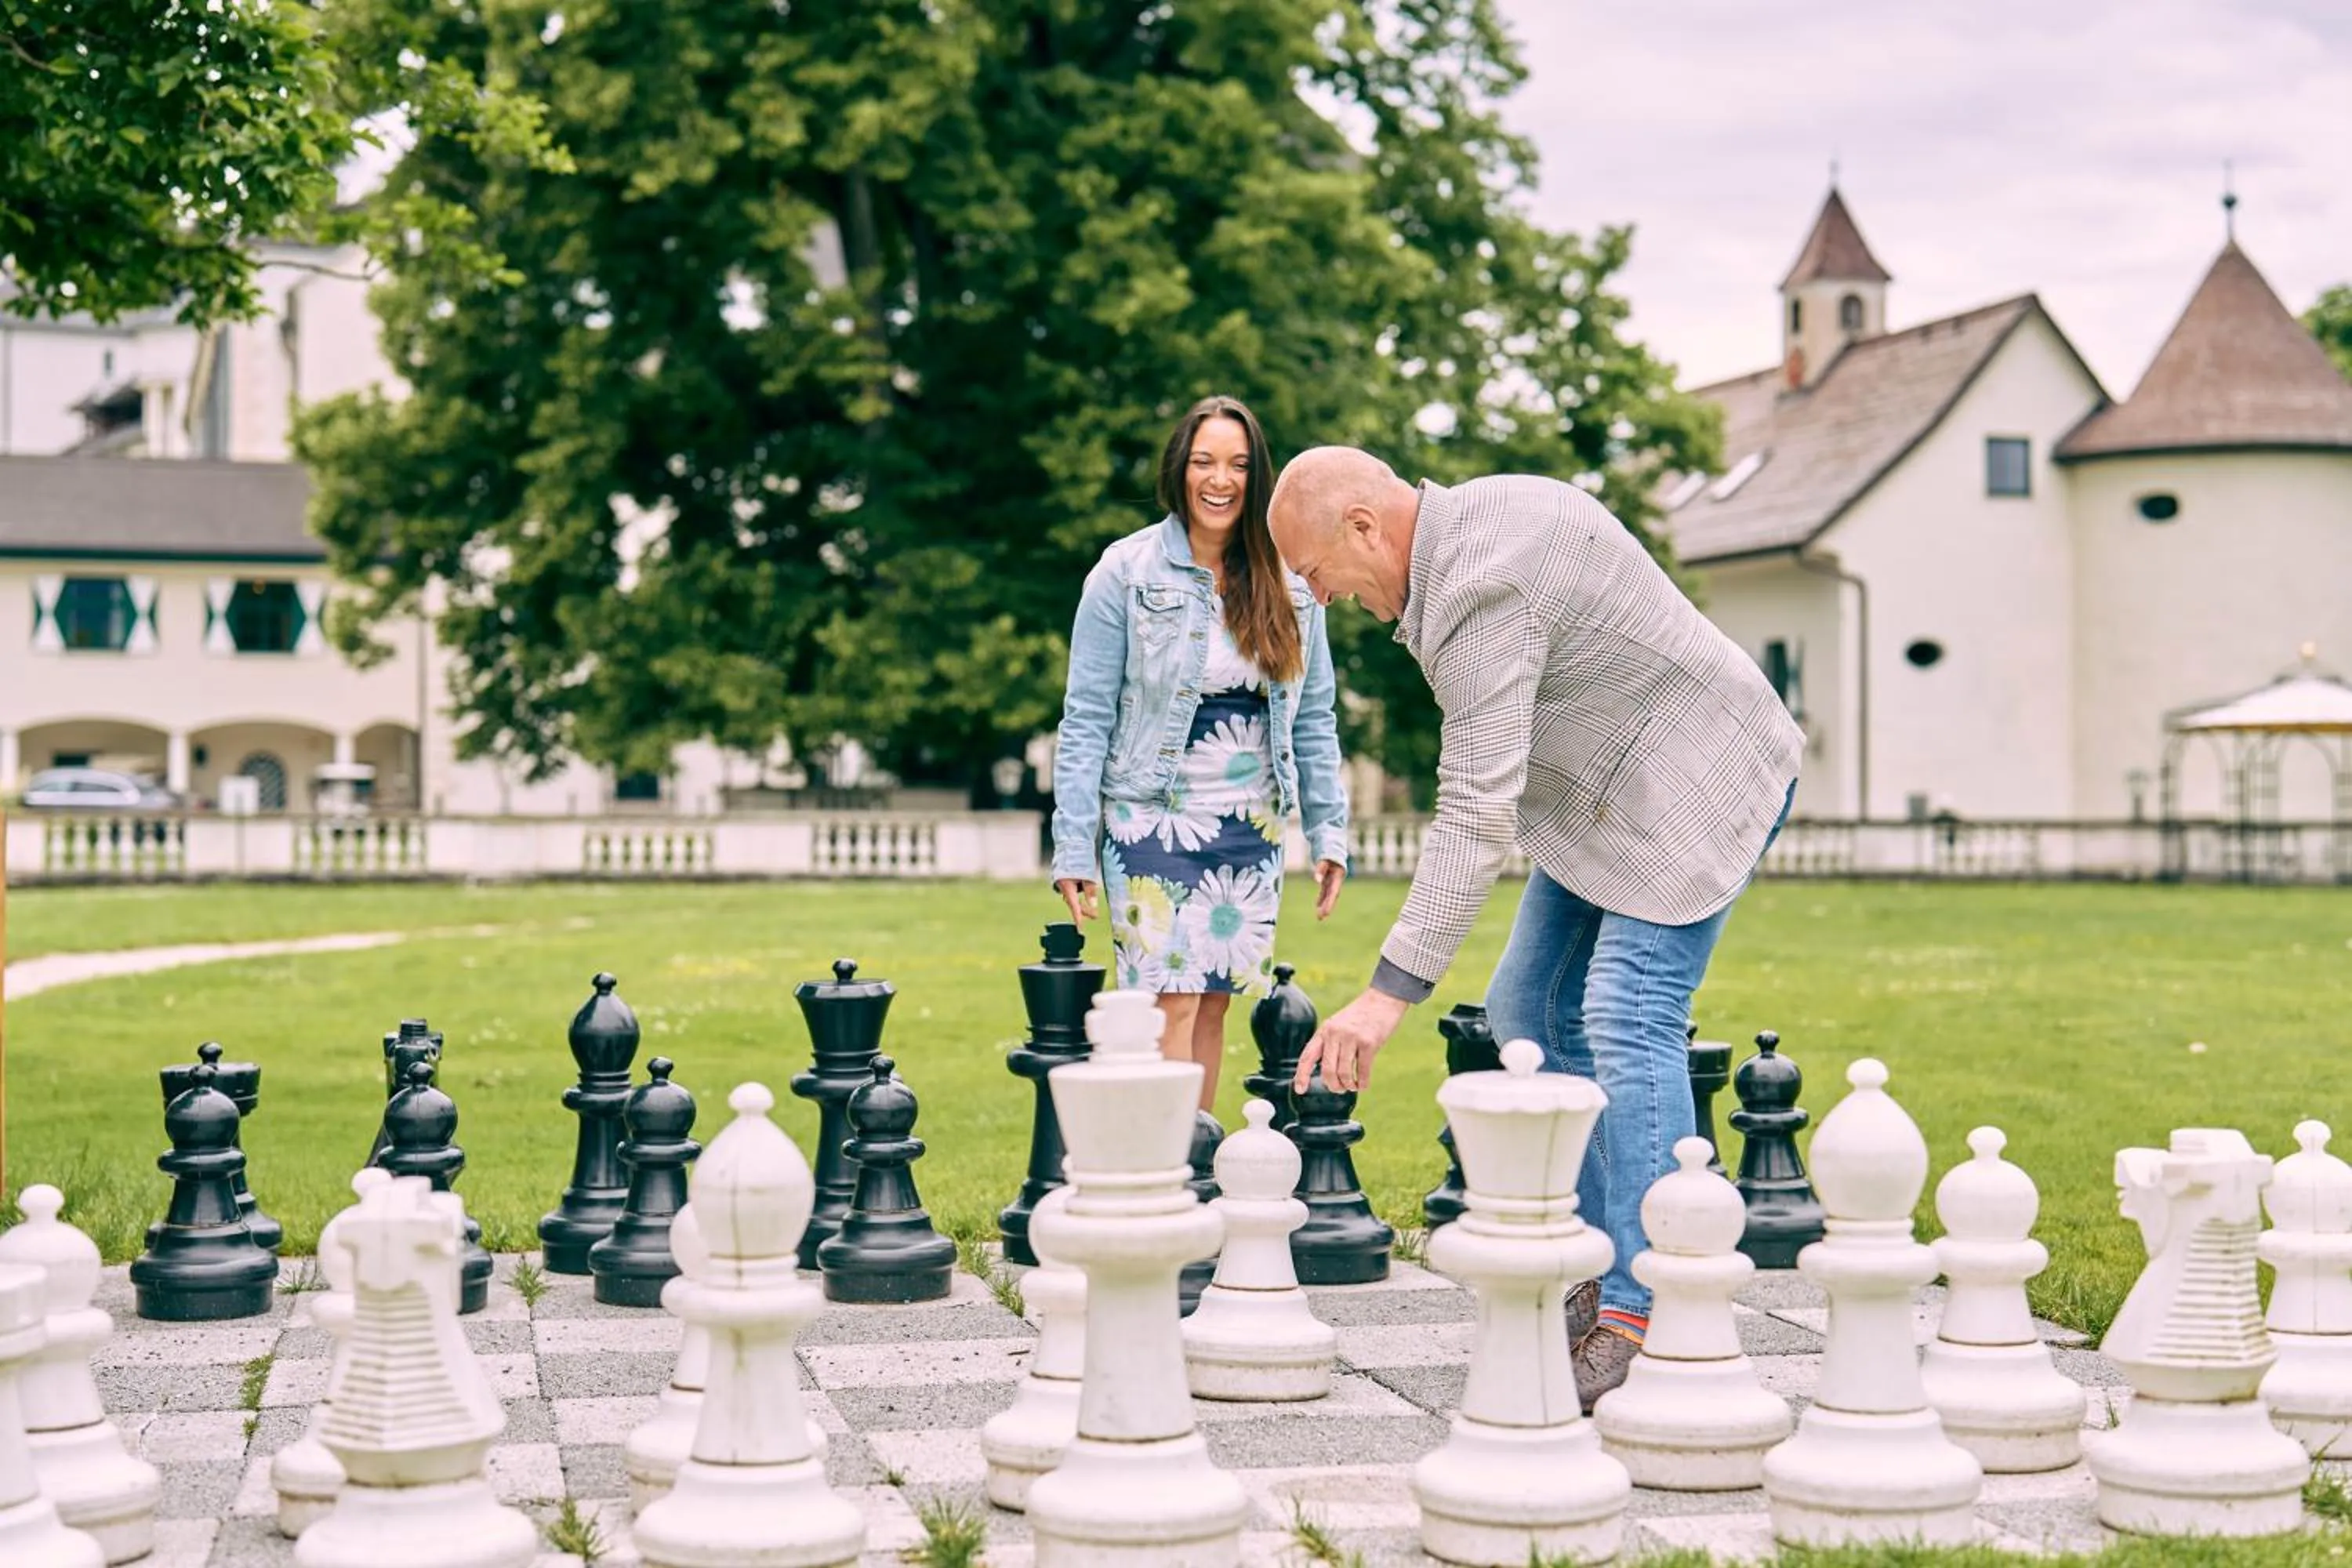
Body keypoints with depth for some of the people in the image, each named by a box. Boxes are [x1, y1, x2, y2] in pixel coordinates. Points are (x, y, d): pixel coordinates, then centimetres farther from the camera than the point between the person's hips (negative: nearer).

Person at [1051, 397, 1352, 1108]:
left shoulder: (1291, 580, 6)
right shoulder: (1127, 571, -4)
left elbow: (1314, 719, 11)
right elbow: (1087, 719, -5)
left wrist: (1328, 832, 5)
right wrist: (1073, 847, -10)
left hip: (1253, 828, 4)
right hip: (1154, 818, -4)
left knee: (1214, 1005, 6)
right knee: (1171, 1003, -9)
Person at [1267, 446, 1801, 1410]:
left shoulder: (1482, 591, -28)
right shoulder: (1476, 515, 3)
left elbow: (1477, 815, -33)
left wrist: (1392, 993, -34)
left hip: (1694, 780, -11)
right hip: (1608, 794, 11)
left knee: (1627, 1026, -18)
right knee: (1530, 1013, 8)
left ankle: (1642, 1321, -17)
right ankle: (1589, 1277, 11)